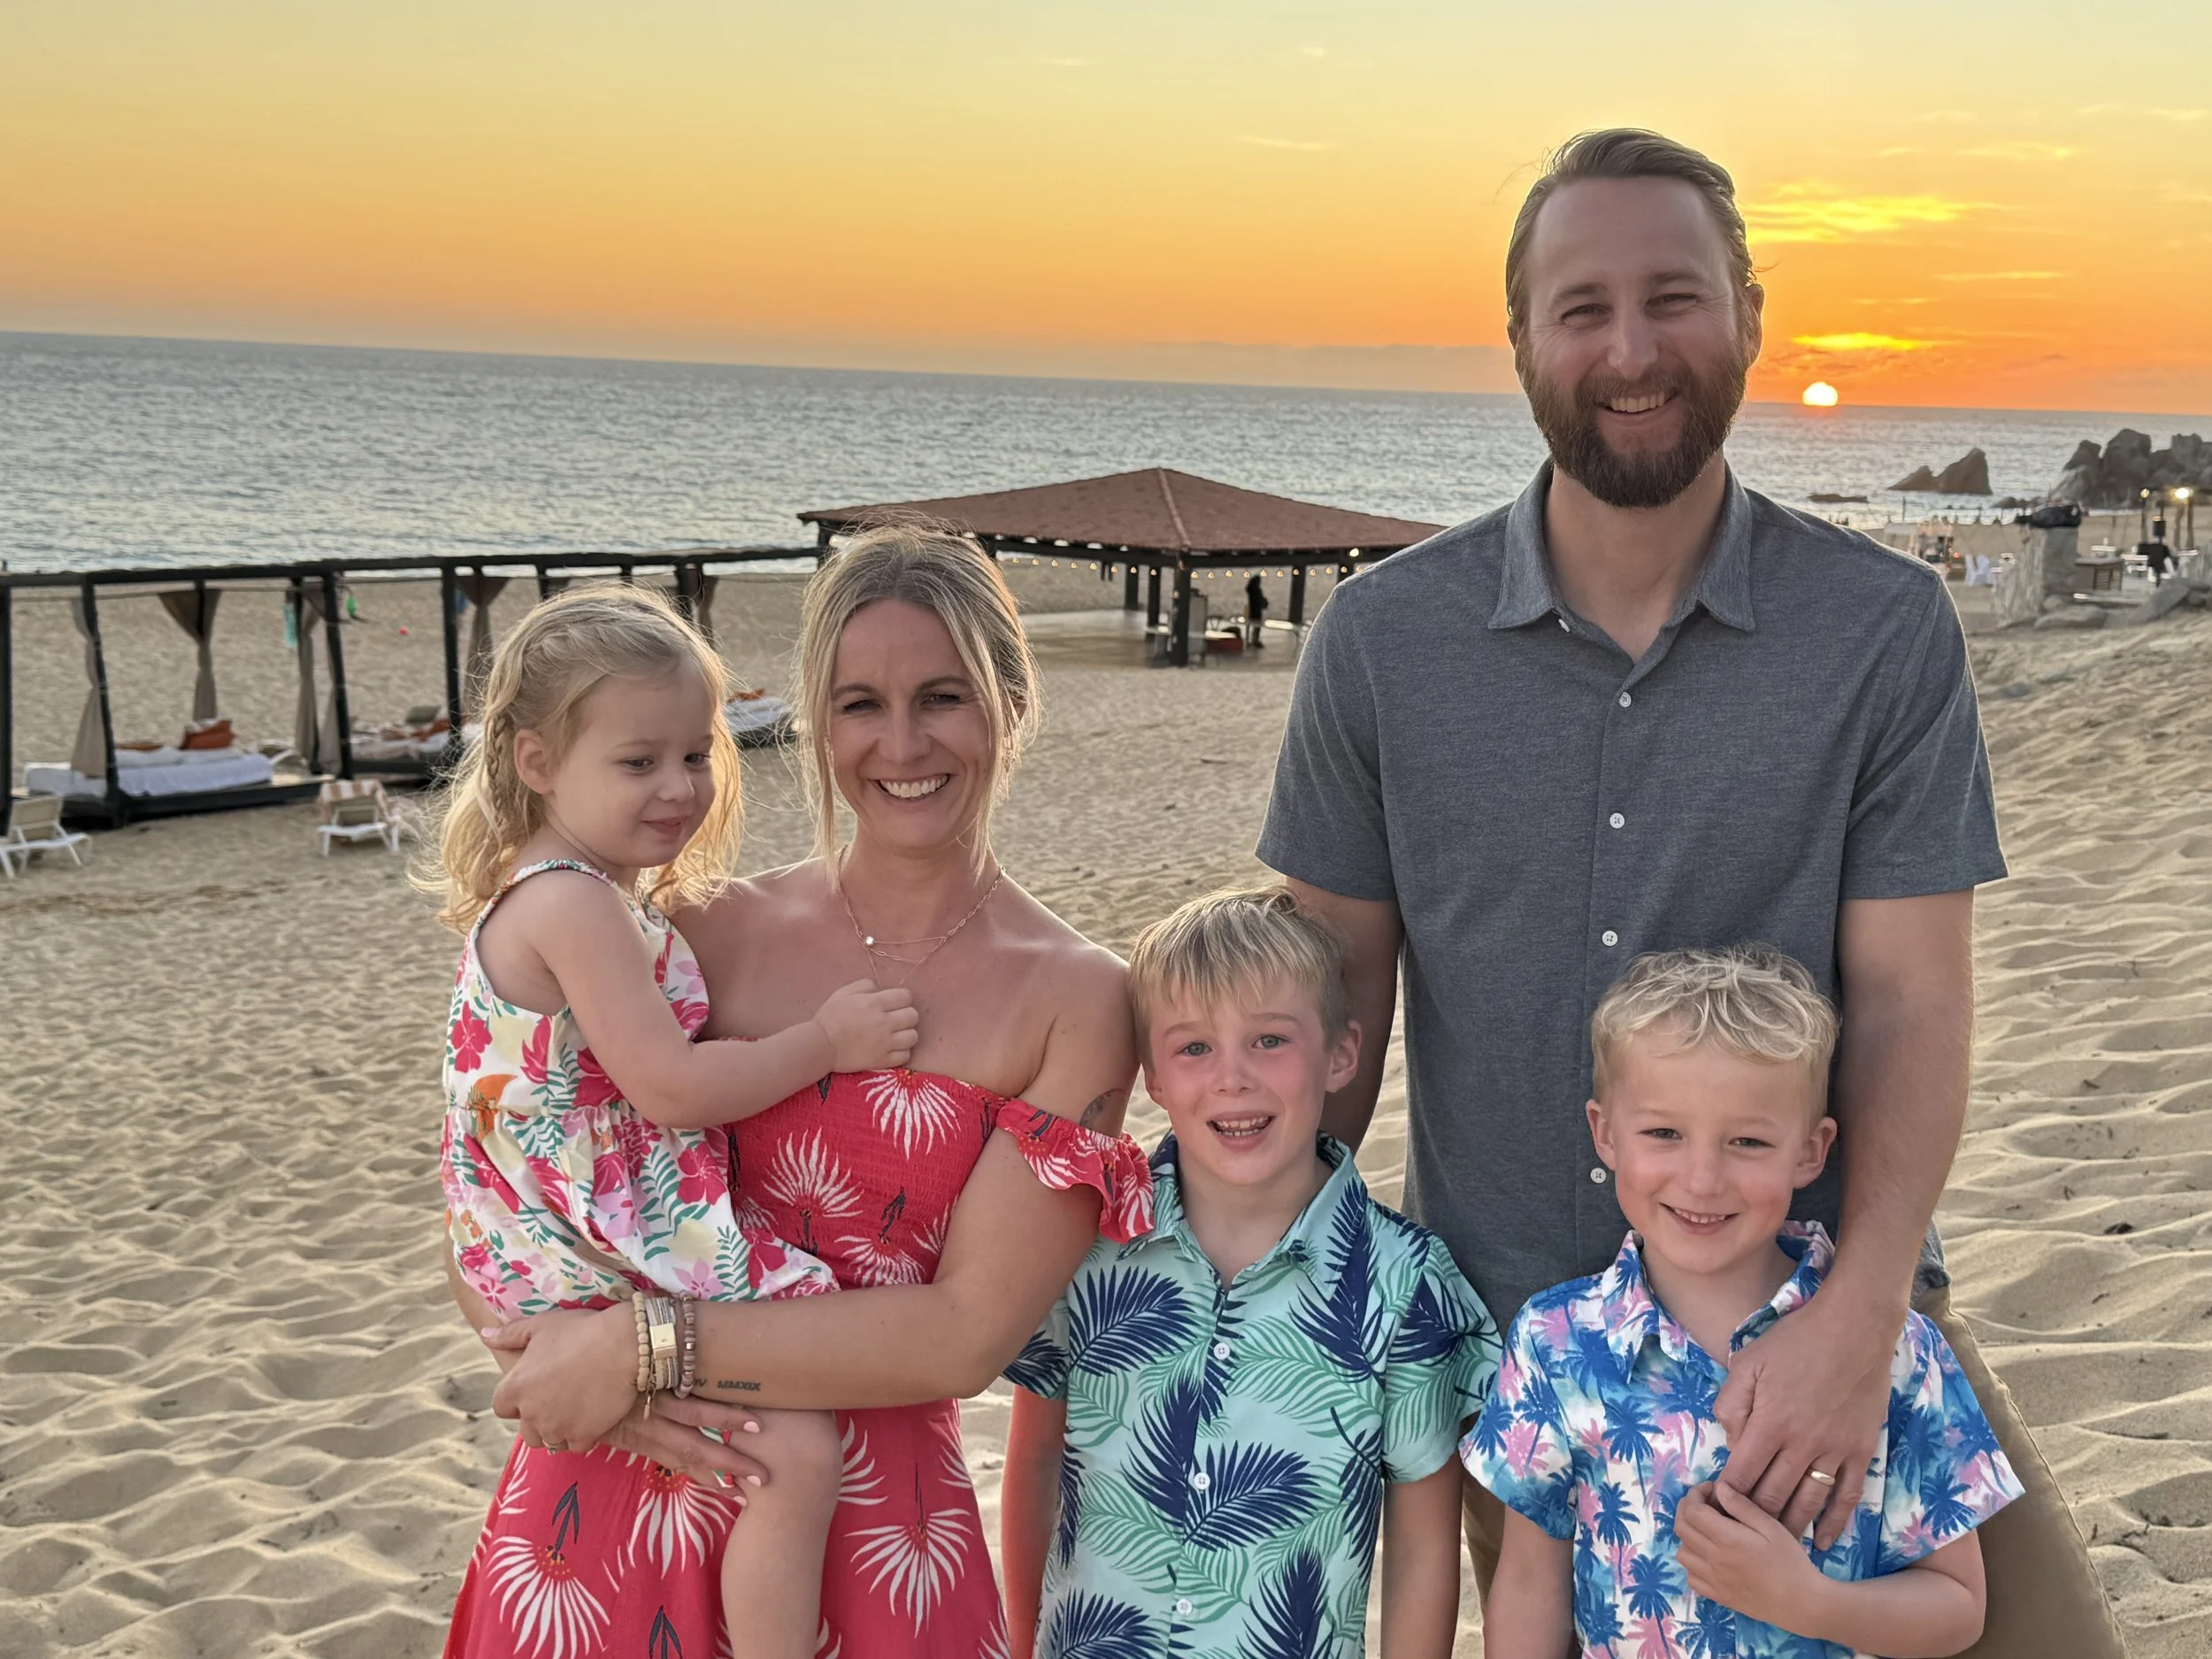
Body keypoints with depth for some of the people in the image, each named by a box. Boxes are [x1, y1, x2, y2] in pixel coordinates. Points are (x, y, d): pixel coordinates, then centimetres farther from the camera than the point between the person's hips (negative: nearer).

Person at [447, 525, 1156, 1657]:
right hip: (605, 1513, 2)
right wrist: (623, 1393, -17)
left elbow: (970, 1331, -14)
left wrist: (643, 1348, -17)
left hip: (864, 1539, -1)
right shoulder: (713, 937, -2)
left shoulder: (1076, 1000, -7)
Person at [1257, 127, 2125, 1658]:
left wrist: (1859, 1316, -21)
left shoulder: (1888, 629, -6)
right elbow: (1338, 987, 2)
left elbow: (1913, 997, -9)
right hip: (1510, 1326, 1)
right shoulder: (1384, 637, -3)